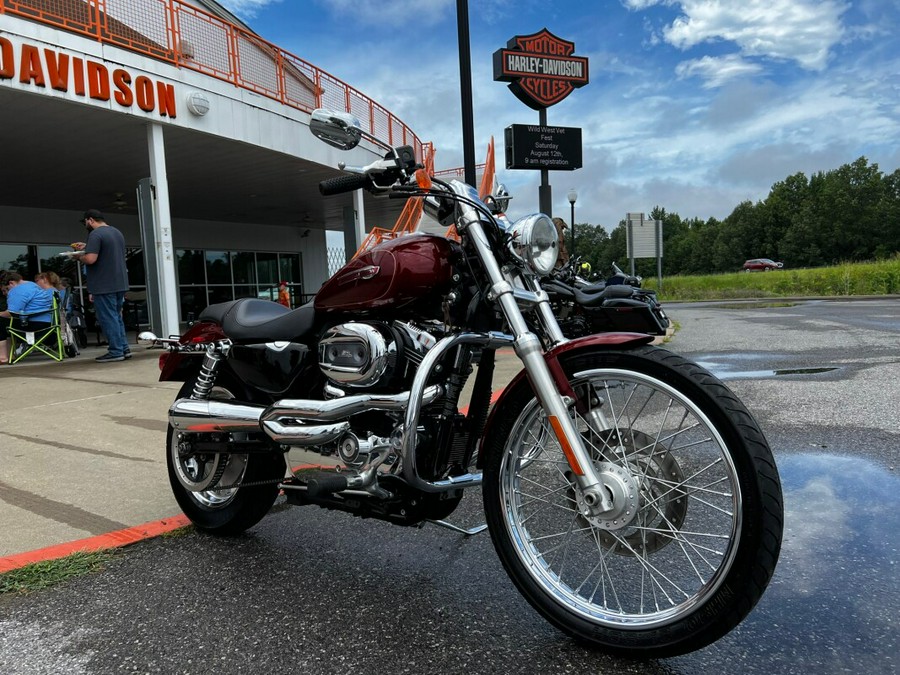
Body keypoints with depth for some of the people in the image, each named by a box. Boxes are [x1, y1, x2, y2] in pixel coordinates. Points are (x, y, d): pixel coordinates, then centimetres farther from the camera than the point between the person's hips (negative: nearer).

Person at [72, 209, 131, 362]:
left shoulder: (95, 234, -13)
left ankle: (116, 351, 0)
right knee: (117, 316, 16)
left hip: (104, 285, -8)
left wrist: (80, 255, -2)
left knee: (108, 318, -2)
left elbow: (90, 259, -22)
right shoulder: (117, 232, 15)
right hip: (120, 283, 9)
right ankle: (124, 348, 16)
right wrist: (86, 248, 22)